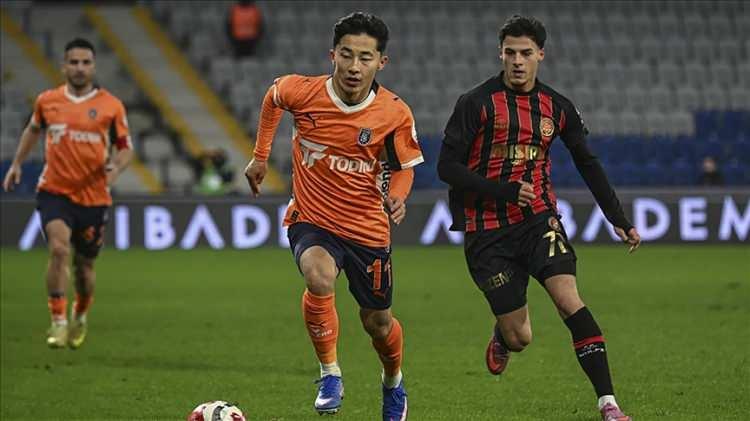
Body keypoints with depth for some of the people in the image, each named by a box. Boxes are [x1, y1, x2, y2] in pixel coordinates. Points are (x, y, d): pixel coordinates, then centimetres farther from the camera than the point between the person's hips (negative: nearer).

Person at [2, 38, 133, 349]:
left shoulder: (111, 106, -2)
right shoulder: (47, 101, 3)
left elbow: (126, 147, 5)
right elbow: (33, 129, 24)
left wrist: (116, 166, -15)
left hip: (93, 197, 0)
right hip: (54, 192, 0)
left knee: (84, 264, 12)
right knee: (59, 248, -24)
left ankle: (80, 318, 41)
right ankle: (58, 323, -18)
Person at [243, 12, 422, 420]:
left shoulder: (395, 114, -15)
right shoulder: (303, 92, -16)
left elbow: (404, 165, 2)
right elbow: (273, 97, 9)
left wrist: (397, 196, -19)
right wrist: (260, 155, 12)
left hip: (367, 228, 1)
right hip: (311, 220, -1)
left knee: (377, 322, 13)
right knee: (319, 278, -33)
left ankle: (393, 382, 47)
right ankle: (329, 374, -14)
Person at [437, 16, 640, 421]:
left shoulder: (556, 107, 5)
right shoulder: (477, 103, -7)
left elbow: (588, 164, 16)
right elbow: (447, 167, -9)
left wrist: (619, 220, 13)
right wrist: (504, 191, -18)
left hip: (538, 219, 2)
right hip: (487, 231, -2)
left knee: (568, 298, -22)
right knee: (519, 336, -2)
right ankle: (501, 338, 38)